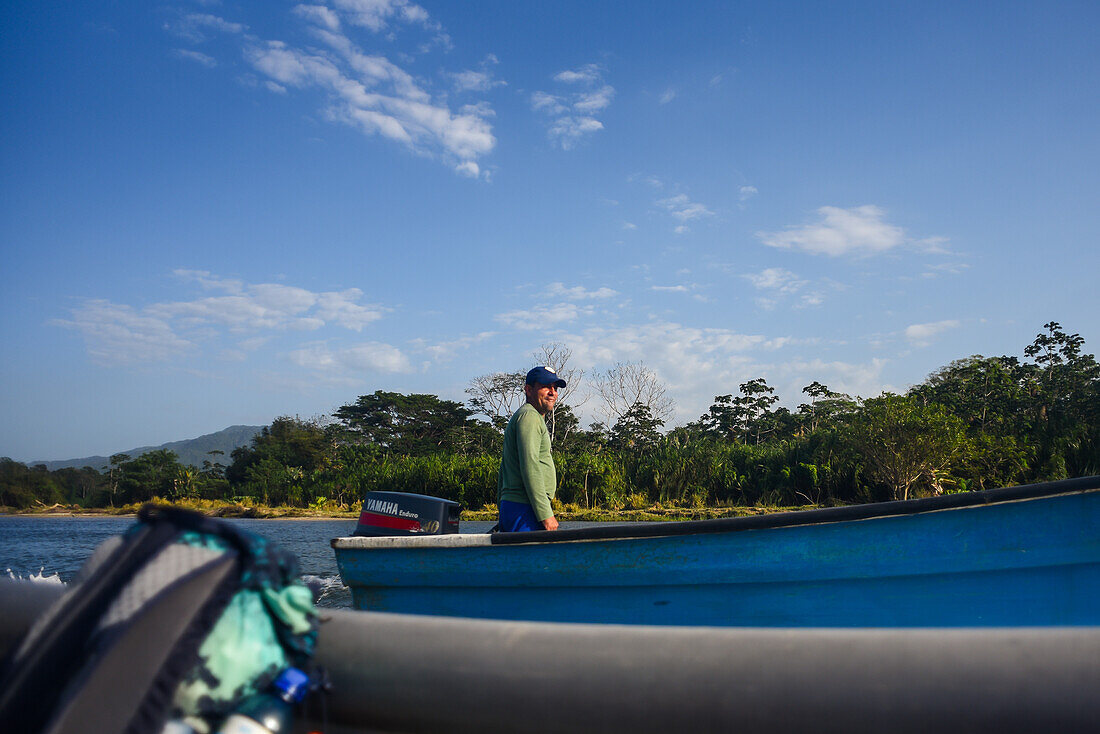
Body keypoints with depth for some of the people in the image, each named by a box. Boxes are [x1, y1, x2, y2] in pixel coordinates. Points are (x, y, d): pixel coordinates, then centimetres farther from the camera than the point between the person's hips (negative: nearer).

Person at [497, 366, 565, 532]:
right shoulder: (529, 416, -8)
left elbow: (504, 468, 26)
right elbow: (530, 467, -18)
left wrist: (502, 508, 25)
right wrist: (546, 514, -20)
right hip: (524, 509, -10)